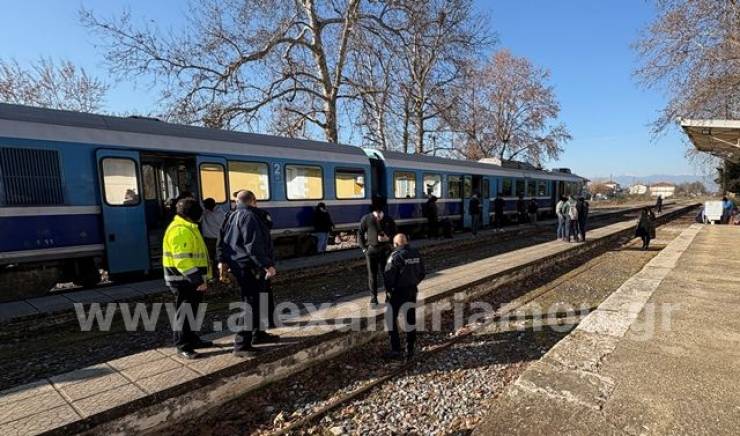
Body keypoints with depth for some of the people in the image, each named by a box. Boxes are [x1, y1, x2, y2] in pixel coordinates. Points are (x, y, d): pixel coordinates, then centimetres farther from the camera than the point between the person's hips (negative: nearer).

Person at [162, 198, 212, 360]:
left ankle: (192, 339, 31)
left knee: (191, 311, 19)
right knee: (184, 313, 0)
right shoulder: (180, 230, -21)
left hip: (191, 279, 10)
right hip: (184, 280, -10)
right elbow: (182, 260, -27)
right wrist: (198, 280, -27)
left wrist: (200, 278, 22)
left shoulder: (188, 227, 14)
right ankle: (183, 346, 11)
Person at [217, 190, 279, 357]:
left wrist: (222, 260, 17)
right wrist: (267, 265, -24)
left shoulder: (232, 216, 14)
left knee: (258, 300, 21)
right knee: (252, 305, -6)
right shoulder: (249, 217, -17)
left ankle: (258, 334, 34)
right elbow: (253, 246, -25)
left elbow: (222, 240, 16)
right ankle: (241, 345, -1)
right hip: (249, 267, -11)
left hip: (239, 265, 11)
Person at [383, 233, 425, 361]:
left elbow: (388, 275, -19)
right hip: (412, 291, 6)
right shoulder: (416, 254, 3)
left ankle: (396, 350, 11)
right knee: (410, 321, 14)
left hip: (397, 292, -6)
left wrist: (388, 290, -5)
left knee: (391, 320, 8)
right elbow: (422, 274, 10)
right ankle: (410, 350, 22)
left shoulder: (395, 256, -16)